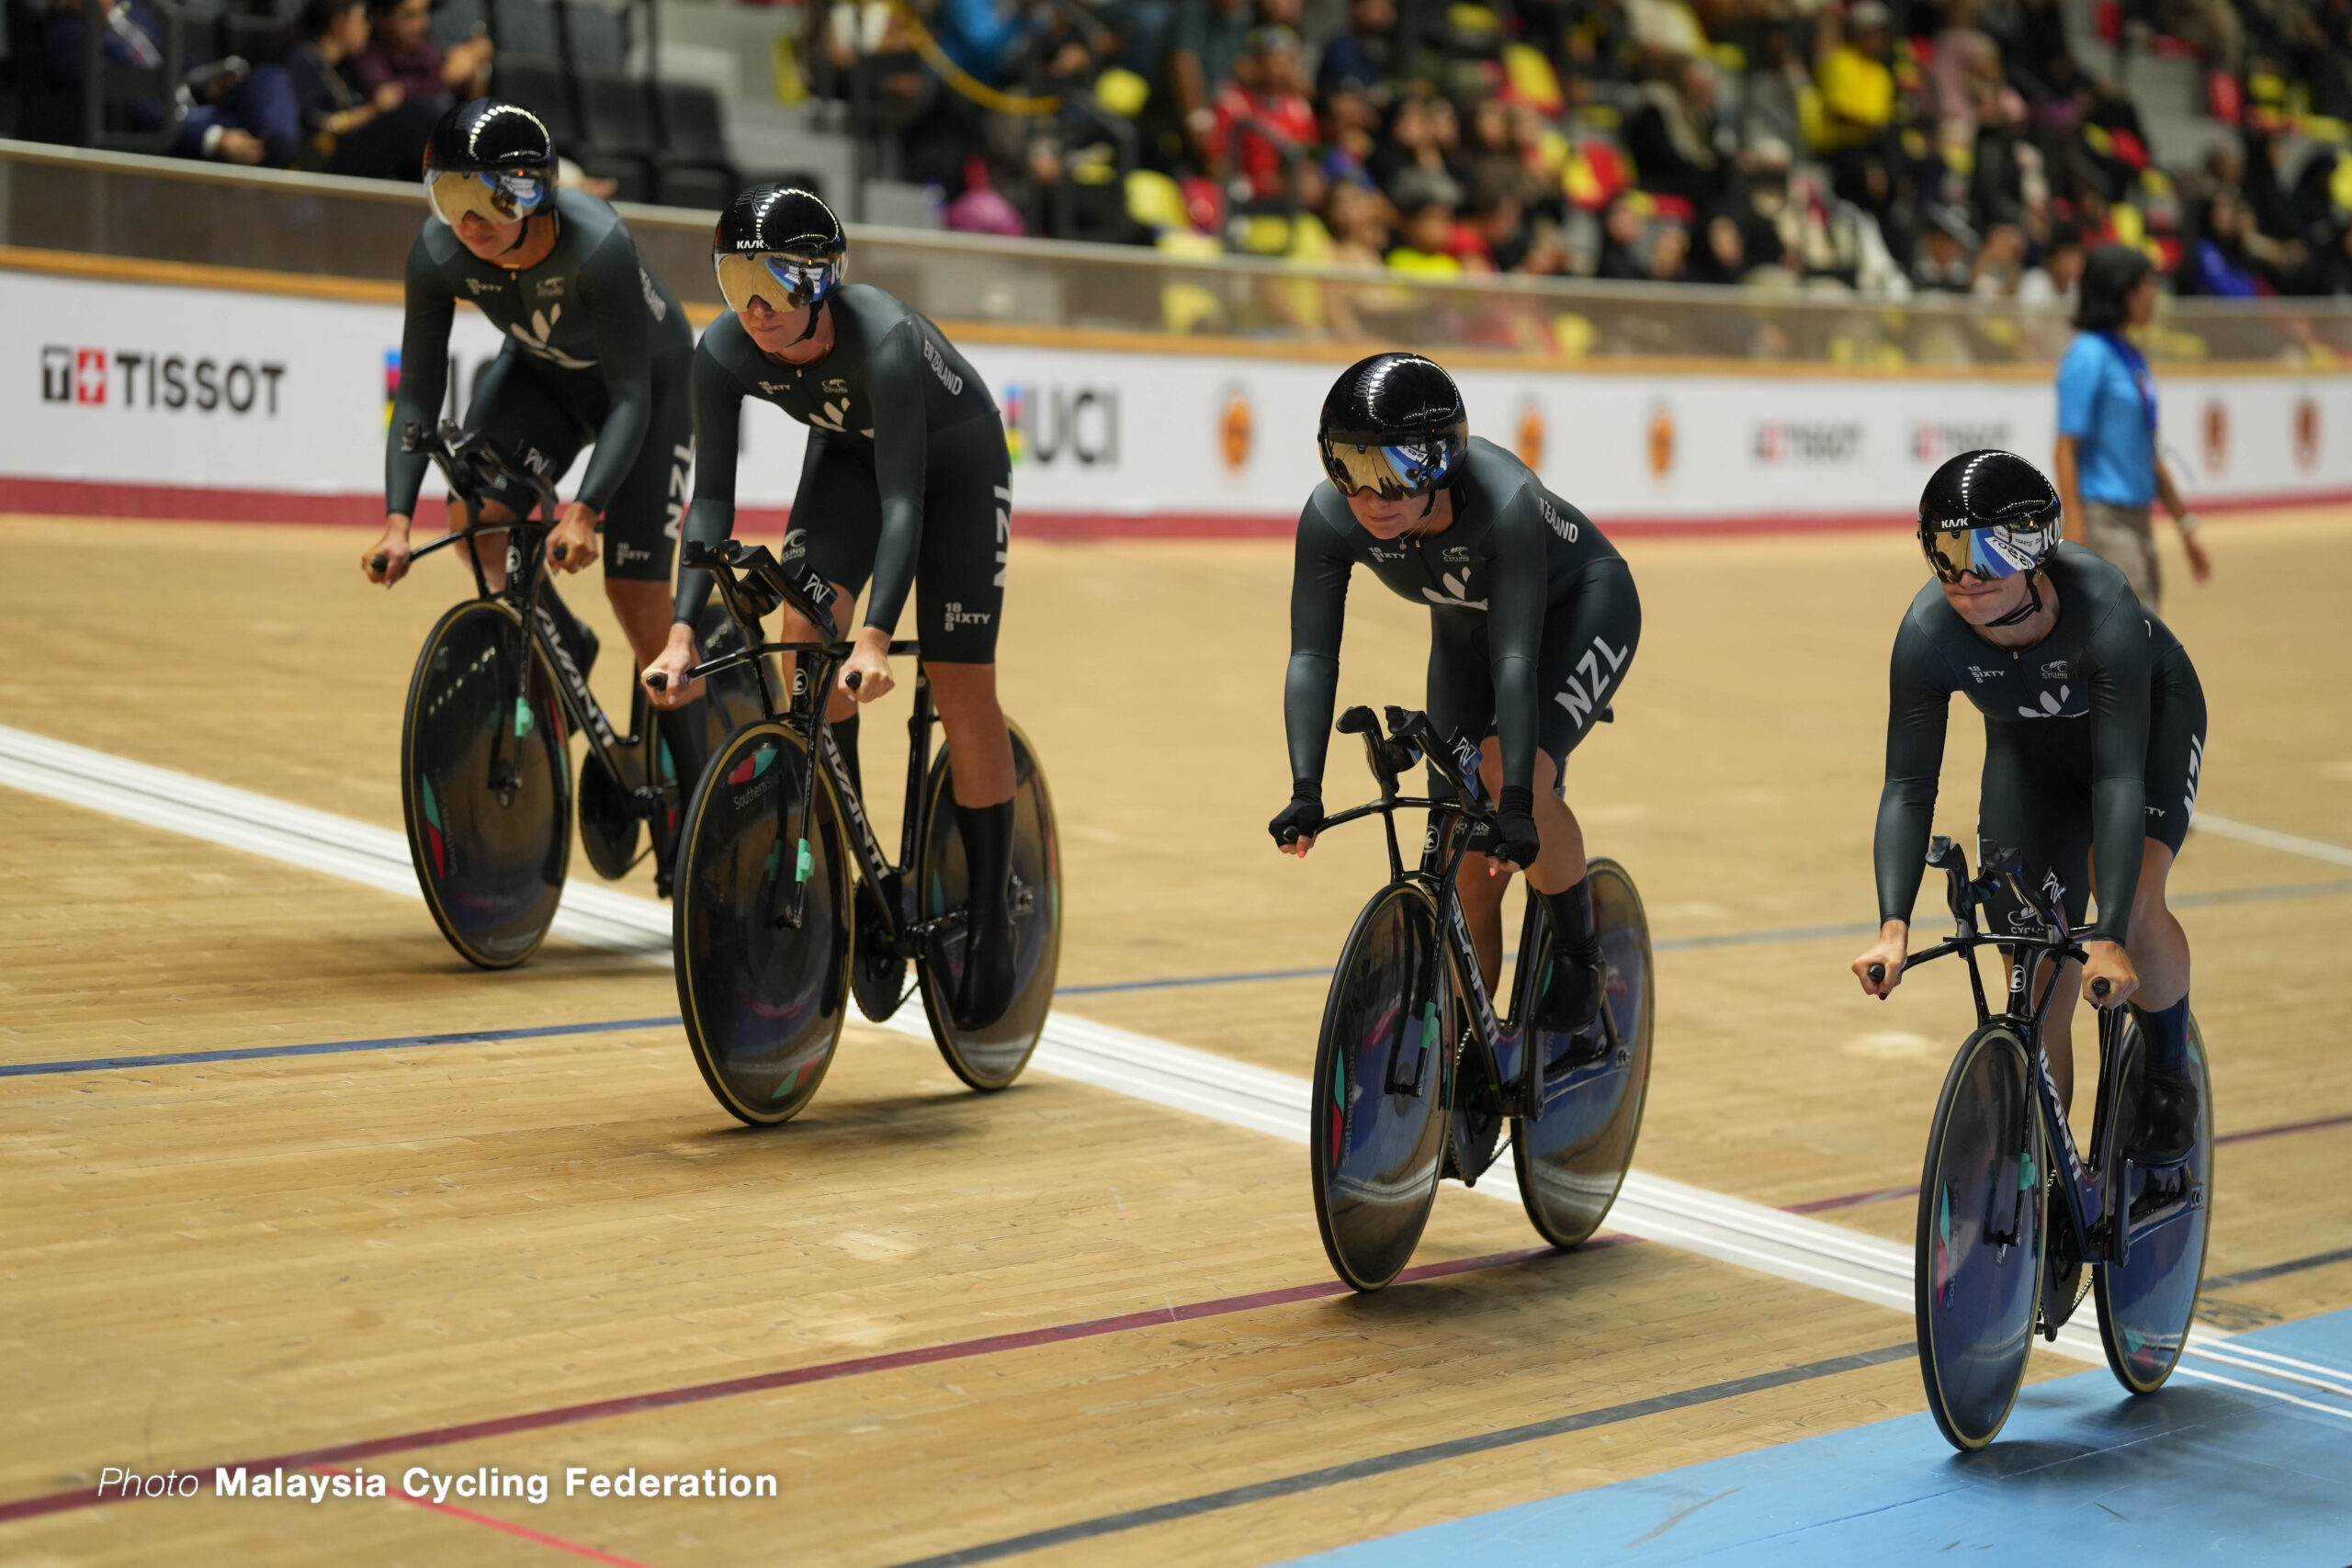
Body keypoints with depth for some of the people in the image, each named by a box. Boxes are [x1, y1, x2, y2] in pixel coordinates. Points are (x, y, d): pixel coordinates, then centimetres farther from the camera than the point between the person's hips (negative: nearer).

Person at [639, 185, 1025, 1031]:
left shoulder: (883, 340, -40)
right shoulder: (725, 351, -26)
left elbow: (902, 501, -43)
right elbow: (712, 496, -24)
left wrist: (877, 640, -53)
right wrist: (683, 631, -35)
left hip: (956, 462, -4)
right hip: (845, 454, 4)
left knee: (961, 687, -7)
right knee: (807, 634, -20)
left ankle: (992, 920, 6)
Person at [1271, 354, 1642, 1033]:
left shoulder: (1504, 502, -40)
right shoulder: (1329, 519, -29)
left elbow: (1515, 658, -42)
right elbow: (1312, 656, -30)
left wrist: (1517, 804, -48)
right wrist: (1305, 792, -41)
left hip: (1580, 608, -4)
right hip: (1466, 625, 5)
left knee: (1519, 775, -29)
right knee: (1466, 858, 1)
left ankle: (1581, 958, -5)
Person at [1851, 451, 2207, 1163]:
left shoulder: (2103, 609, -40)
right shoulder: (1927, 632, -31)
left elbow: (2119, 777, -42)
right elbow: (1908, 787, -29)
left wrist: (2110, 937, -49)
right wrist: (1893, 926, -42)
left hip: (2151, 718, -3)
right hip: (2031, 748, 3)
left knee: (2135, 903, -28)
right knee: (2039, 991, -2)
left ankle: (2172, 1072, 1)